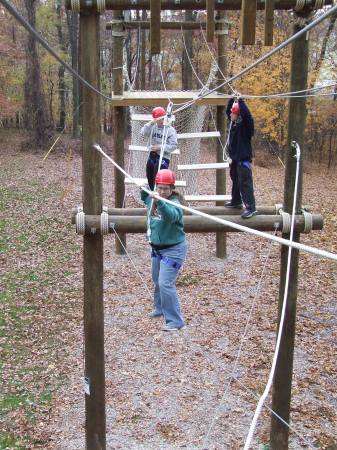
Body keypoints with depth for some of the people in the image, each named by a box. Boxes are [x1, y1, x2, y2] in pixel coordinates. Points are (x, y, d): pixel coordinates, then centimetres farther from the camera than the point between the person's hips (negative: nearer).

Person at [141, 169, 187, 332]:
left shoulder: (174, 204, -24)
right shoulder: (152, 199, -1)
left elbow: (171, 215, -49)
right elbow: (144, 198, 25)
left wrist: (159, 202, -63)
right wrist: (144, 189, 7)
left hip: (173, 249, -9)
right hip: (157, 247, 9)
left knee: (165, 283, -15)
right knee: (157, 280, 24)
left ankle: (175, 321, -4)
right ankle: (160, 308, 48)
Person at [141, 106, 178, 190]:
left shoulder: (170, 130, -7)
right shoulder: (152, 127, 4)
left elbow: (173, 146, -10)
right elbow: (143, 133, -12)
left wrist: (160, 147, -18)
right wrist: (151, 123, -22)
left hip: (163, 157, -5)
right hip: (152, 155, 5)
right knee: (150, 178, 17)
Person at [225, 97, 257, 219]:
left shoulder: (245, 124, -17)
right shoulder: (233, 122, 6)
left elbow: (247, 115, -37)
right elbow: (227, 111, 21)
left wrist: (240, 101, -31)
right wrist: (232, 99, 7)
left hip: (243, 159, -9)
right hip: (235, 158, 9)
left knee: (245, 183, -11)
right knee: (235, 180, 22)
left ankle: (251, 208, -10)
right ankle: (236, 201, 38)